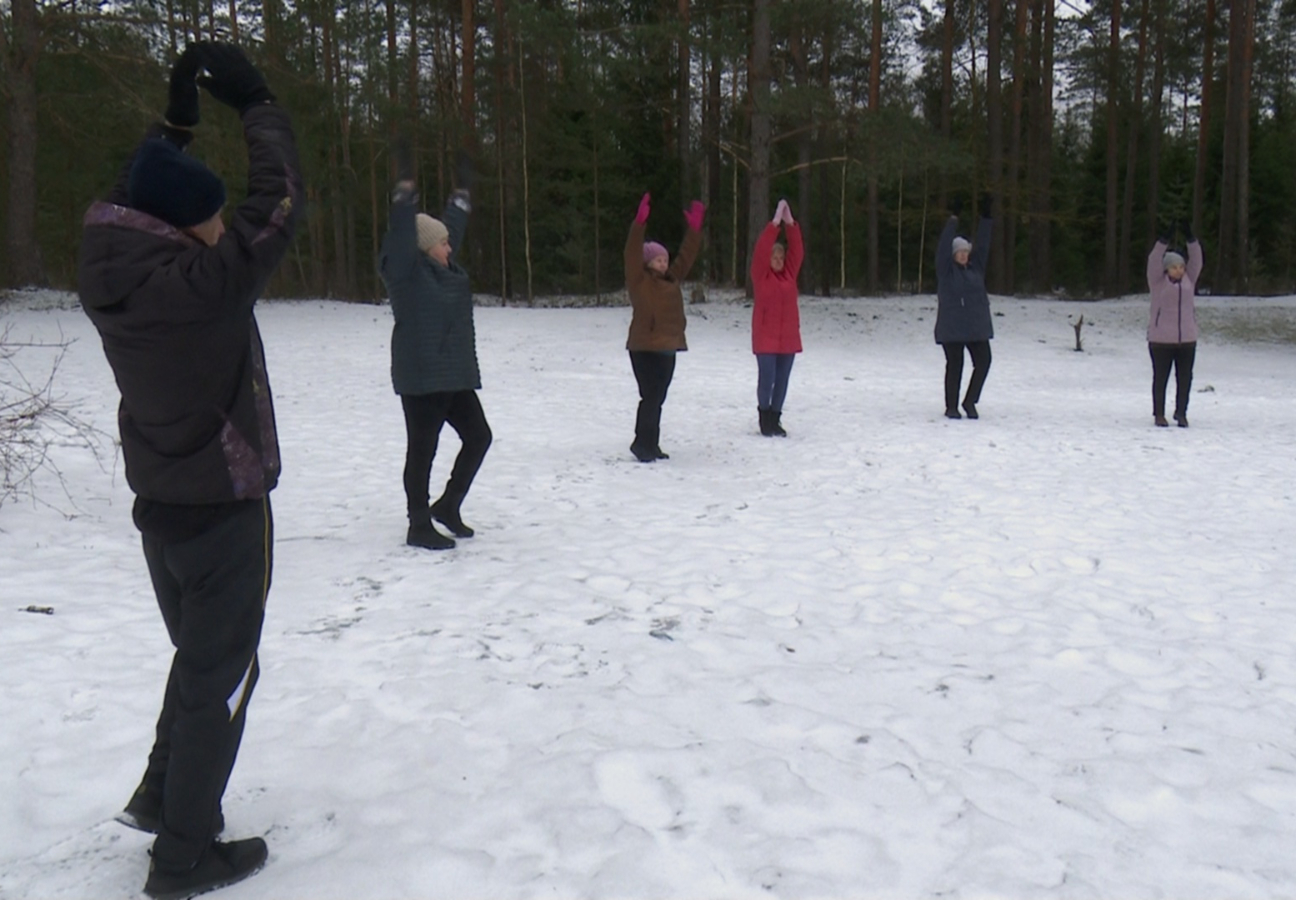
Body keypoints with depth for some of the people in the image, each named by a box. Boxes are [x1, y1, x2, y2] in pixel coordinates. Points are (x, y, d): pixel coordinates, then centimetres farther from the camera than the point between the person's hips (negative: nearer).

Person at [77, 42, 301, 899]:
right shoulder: (206, 284, -25)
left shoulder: (111, 275, -5)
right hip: (225, 511, -7)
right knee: (222, 673, 6)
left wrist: (177, 120, 12)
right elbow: (279, 200, -18)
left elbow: (132, 203, 15)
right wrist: (256, 101, -7)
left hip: (161, 507, 8)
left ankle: (163, 794, 37)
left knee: (199, 654, 26)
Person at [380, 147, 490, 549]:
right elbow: (401, 233, -23)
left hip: (454, 373, 9)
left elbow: (454, 225, 27)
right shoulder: (405, 271, -9)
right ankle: (419, 526, 10)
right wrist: (405, 188, -26)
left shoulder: (443, 267, 14)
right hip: (420, 378, -9)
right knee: (422, 450, -1)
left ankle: (448, 505, 27)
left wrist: (463, 191, 34)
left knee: (478, 436, 13)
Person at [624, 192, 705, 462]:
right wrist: (640, 222, -26)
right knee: (651, 397, -10)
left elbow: (686, 256, 21)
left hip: (667, 348, 8)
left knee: (657, 399, 11)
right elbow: (632, 253, -18)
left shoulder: (671, 278, 15)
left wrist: (694, 228, 16)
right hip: (645, 348, -8)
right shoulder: (639, 279, -5)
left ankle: (651, 445, 18)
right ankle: (641, 444, -1)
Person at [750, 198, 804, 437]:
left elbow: (797, 250, 2)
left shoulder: (789, 273, 10)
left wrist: (790, 223, -8)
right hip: (765, 337, -4)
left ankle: (775, 419, 16)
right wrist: (775, 222, -15)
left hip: (788, 337, 5)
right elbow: (761, 250, -12)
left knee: (782, 381, 6)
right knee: (767, 379, -7)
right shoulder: (761, 275, -1)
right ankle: (764, 418, 9)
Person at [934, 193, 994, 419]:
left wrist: (985, 218, 1)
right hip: (951, 327, -5)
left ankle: (970, 401, 14)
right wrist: (953, 219, -13)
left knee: (983, 362, -1)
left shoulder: (976, 266, 12)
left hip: (976, 326, 5)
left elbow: (983, 244, 8)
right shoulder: (946, 269, -1)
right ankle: (951, 407, 11)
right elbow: (944, 246, -10)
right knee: (954, 366, 0)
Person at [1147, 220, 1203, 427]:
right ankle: (1159, 414, 15)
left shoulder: (1189, 279, 9)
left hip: (1187, 339, 4)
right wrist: (1164, 241, -24)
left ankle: (1181, 413, 20)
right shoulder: (1158, 282, -2)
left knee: (1185, 378, 7)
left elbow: (1196, 260, -1)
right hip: (1161, 339, -3)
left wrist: (1190, 239, -12)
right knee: (1160, 378, 5)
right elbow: (1154, 261, -14)